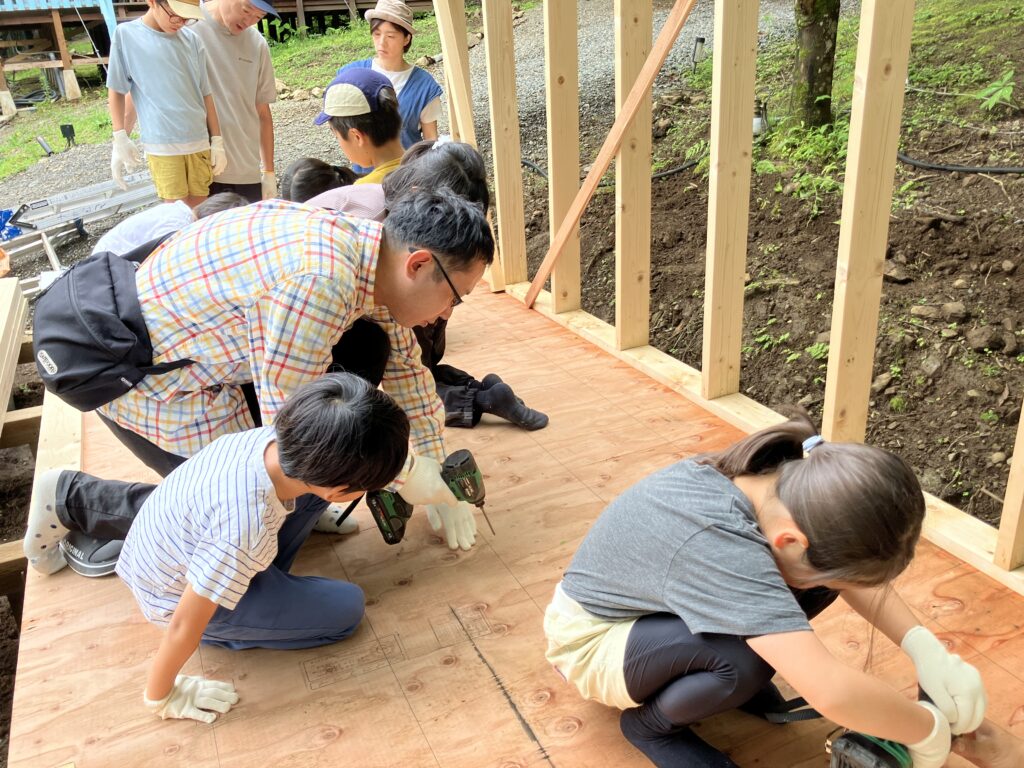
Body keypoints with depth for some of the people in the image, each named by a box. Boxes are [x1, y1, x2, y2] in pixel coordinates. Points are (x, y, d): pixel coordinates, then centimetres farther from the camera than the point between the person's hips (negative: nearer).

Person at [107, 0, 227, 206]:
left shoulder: (191, 39, 6)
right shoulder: (126, 34, 0)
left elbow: (206, 93, 10)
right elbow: (116, 91, 3)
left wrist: (217, 141, 9)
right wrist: (120, 139, -2)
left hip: (199, 142, 3)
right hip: (161, 144, -3)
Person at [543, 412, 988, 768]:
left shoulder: (780, 479, -19)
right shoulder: (721, 544, -42)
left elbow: (852, 569, -2)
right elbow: (832, 693, -44)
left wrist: (924, 647, -15)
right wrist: (928, 730, -26)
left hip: (652, 606, 7)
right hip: (591, 639, -7)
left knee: (821, 573, -11)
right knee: (746, 659, -33)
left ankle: (716, 672, 11)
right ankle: (651, 723, -3)